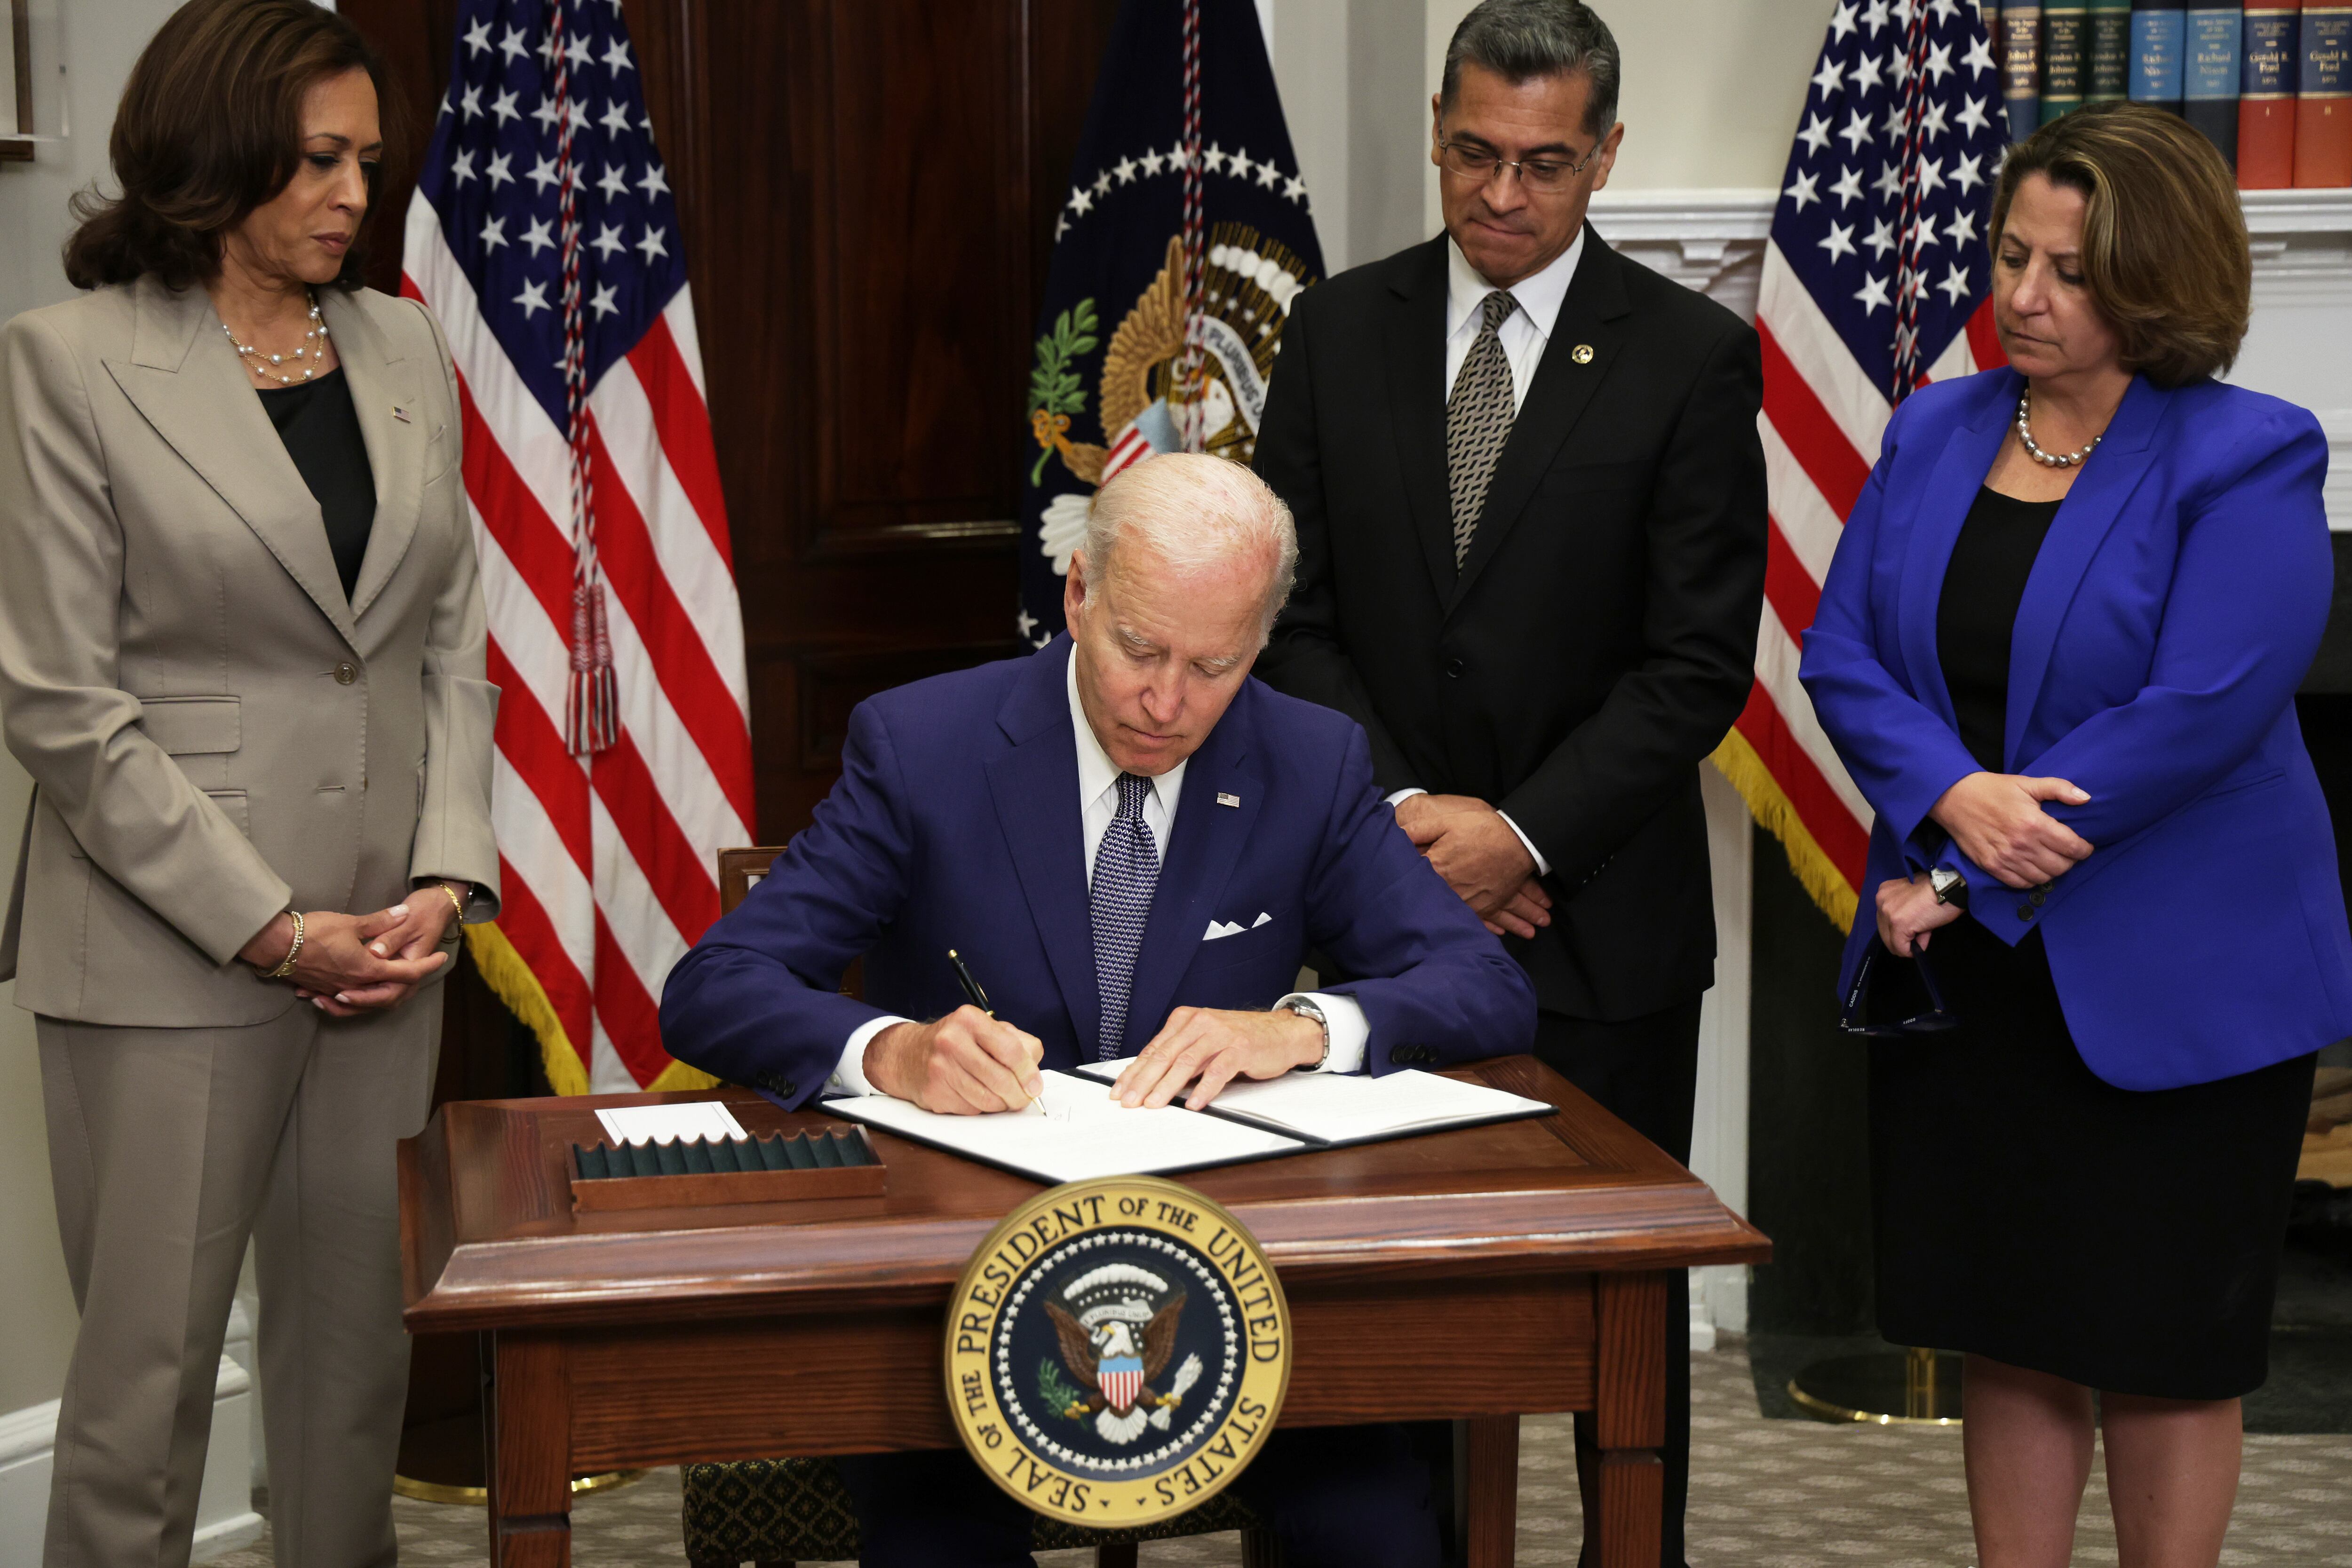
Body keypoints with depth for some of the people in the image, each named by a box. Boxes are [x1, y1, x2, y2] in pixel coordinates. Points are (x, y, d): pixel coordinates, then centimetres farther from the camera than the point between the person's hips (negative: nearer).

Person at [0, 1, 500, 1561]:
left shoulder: (405, 347, 10)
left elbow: (454, 643, 12)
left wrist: (446, 879, -2)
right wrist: (274, 928, -12)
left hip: (391, 938, 5)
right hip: (177, 948, -5)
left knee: (359, 1339, 11)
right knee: (148, 1370, 2)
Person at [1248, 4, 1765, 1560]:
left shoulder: (1692, 355, -4)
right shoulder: (1338, 332, 5)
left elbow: (1699, 661, -7)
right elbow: (1296, 608, 3)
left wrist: (1525, 832, -15)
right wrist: (1401, 807, -9)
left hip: (1603, 914, -2)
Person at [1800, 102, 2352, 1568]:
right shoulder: (1936, 431, 7)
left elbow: (2200, 712, -20)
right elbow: (1843, 650, 2)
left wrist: (1963, 888, -17)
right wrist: (1953, 801, -18)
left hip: (2168, 987, -5)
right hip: (1968, 963, 5)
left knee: (2162, 1340, 7)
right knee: (2007, 1321, 13)